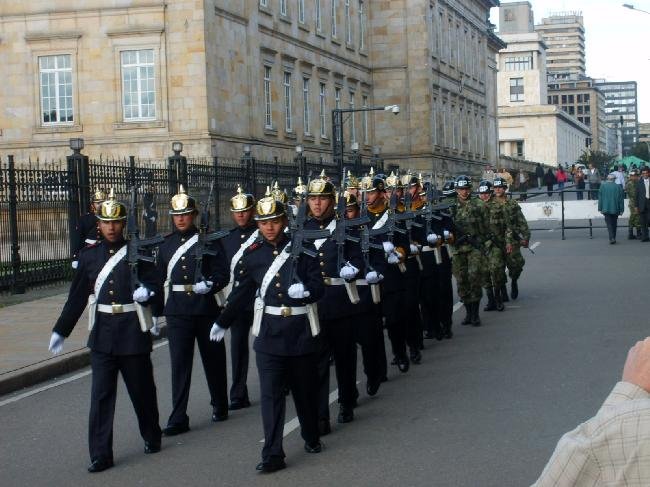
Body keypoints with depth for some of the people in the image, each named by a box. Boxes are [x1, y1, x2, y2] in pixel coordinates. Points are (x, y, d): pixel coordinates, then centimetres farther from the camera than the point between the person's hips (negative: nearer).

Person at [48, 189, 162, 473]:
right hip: (102, 334, 2)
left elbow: (154, 284, 2)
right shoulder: (89, 255, 6)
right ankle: (100, 455, 2)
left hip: (133, 332, -1)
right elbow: (77, 297, 10)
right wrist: (60, 330, 11)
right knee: (101, 394, -2)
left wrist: (147, 292, -21)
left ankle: (152, 437, 33)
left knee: (142, 389, 11)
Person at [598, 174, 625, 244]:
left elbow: (600, 198, 0)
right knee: (614, 224, 15)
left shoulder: (603, 186, -3)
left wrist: (600, 208, 6)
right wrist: (621, 210, 4)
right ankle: (613, 238, 20)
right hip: (615, 209, 1)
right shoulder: (618, 187, -4)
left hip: (606, 209, -1)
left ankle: (612, 238, -15)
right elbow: (621, 199, -1)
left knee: (609, 224, 0)